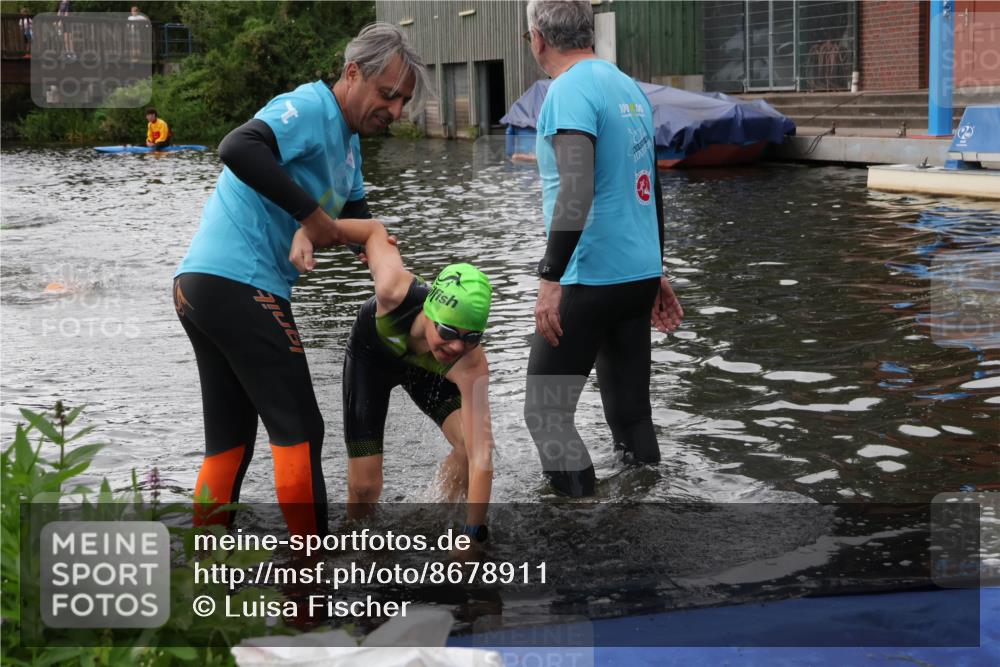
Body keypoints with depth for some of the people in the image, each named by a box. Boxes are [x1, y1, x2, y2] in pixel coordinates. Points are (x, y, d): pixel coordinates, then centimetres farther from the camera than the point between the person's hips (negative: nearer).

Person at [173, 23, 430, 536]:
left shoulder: (347, 139, 19)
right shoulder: (310, 108, -13)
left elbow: (354, 212, 21)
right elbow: (237, 148, -29)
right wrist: (311, 214, -25)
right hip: (241, 284, -10)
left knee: (229, 440, 12)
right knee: (298, 432, -4)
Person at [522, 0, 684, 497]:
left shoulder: (570, 91, -12)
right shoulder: (629, 88, 13)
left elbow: (576, 190, -24)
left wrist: (550, 278, -23)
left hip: (591, 281, -8)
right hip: (641, 273, 8)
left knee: (545, 411, -2)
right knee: (631, 413, 13)